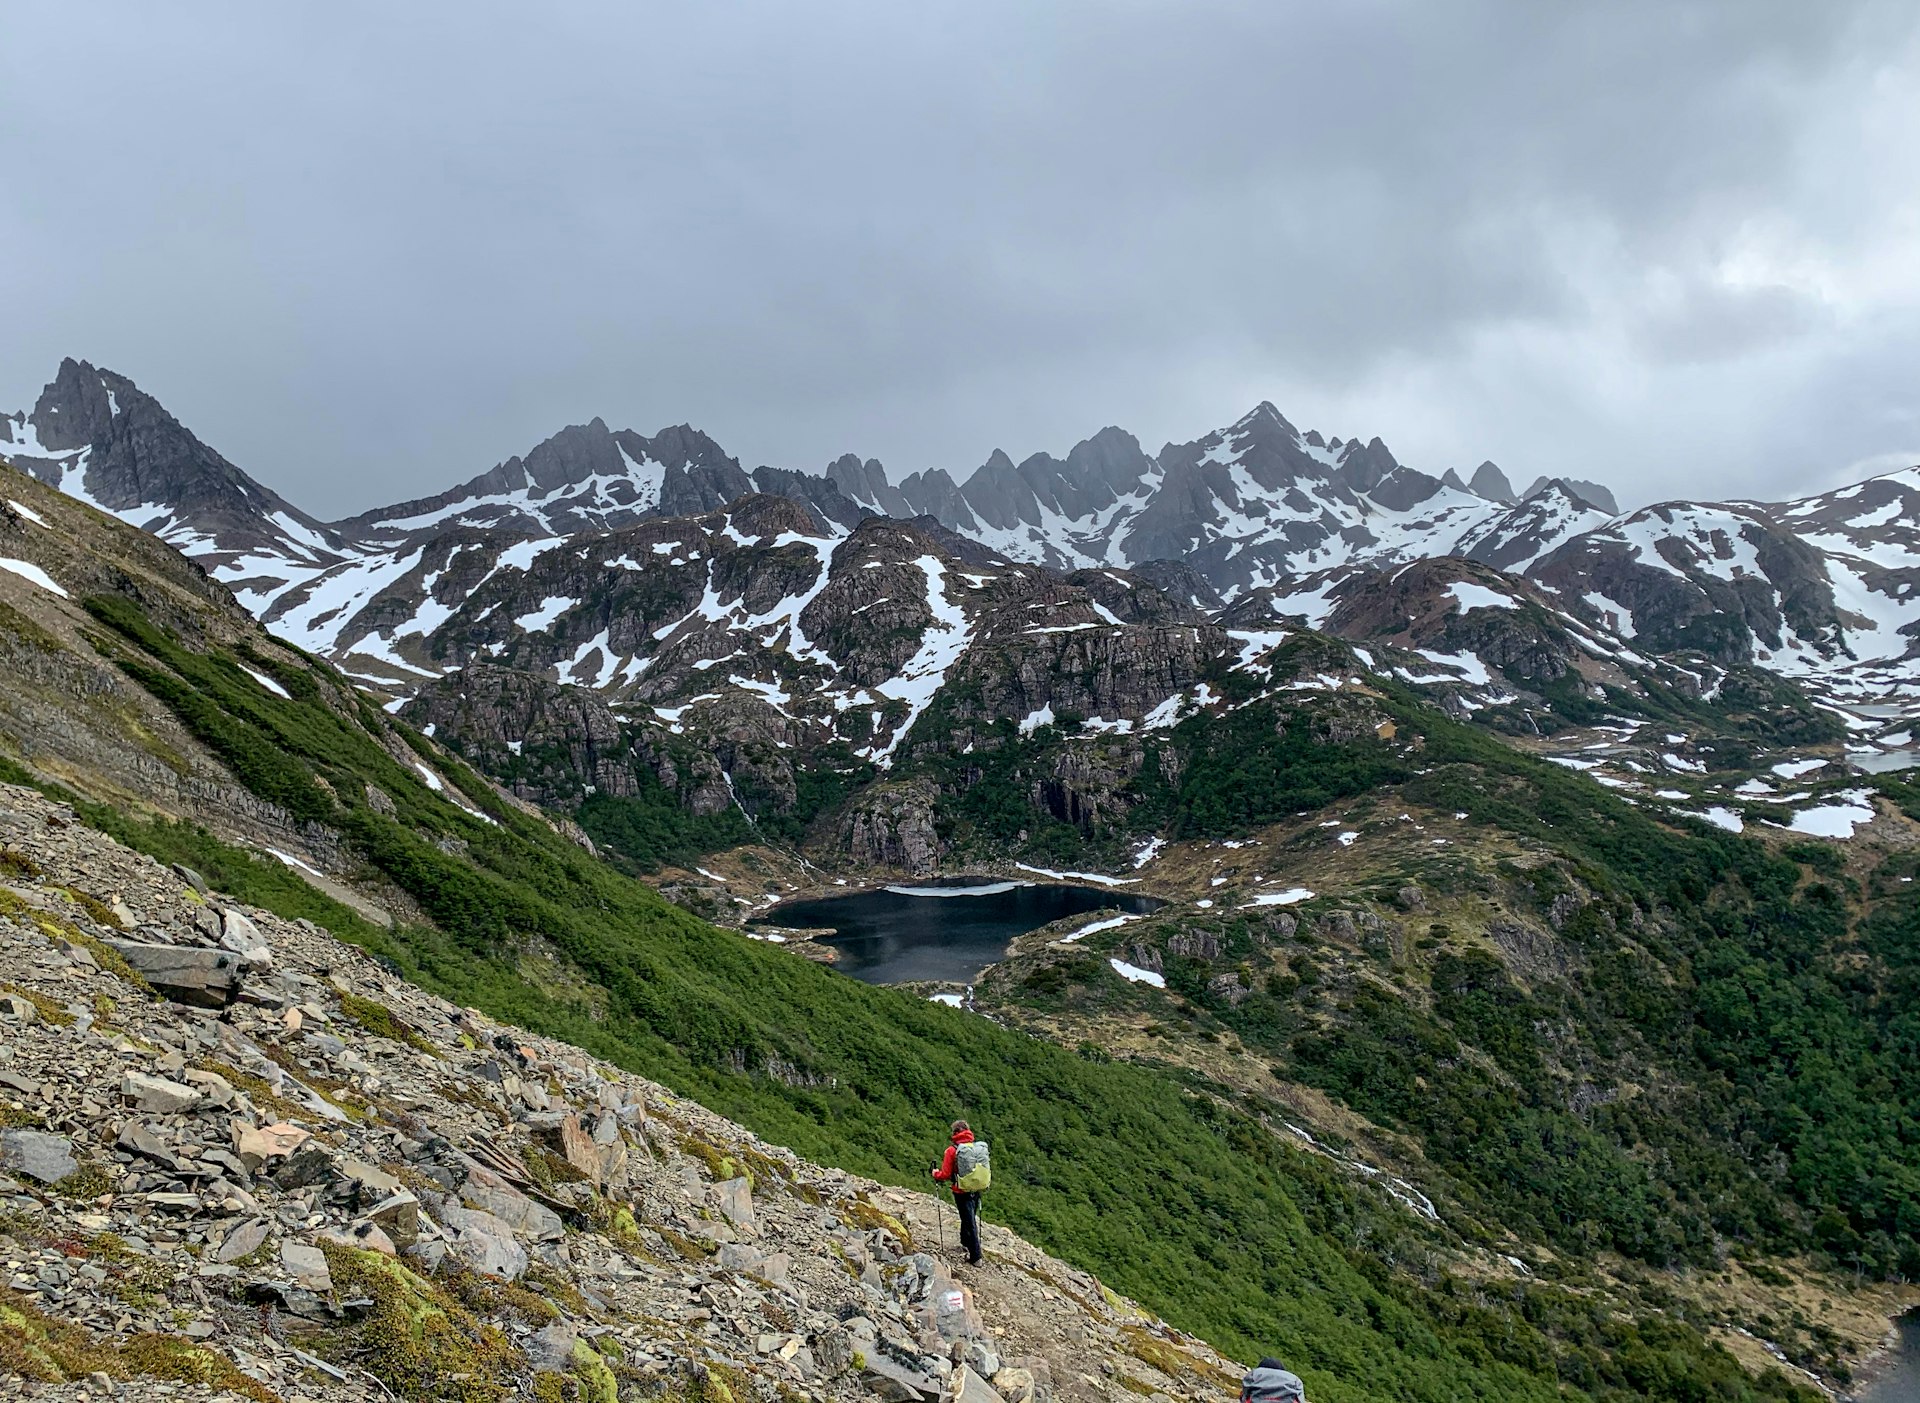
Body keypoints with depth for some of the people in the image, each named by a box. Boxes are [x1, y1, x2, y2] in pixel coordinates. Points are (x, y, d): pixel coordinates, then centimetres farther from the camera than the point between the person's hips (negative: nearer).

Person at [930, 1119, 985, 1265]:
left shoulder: (952, 1150, -15)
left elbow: (945, 1175, -11)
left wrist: (936, 1173, 9)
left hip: (962, 1192, -4)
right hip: (976, 1190, 4)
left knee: (970, 1223, 2)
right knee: (970, 1218, 24)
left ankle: (976, 1257, 5)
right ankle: (966, 1243, 42)